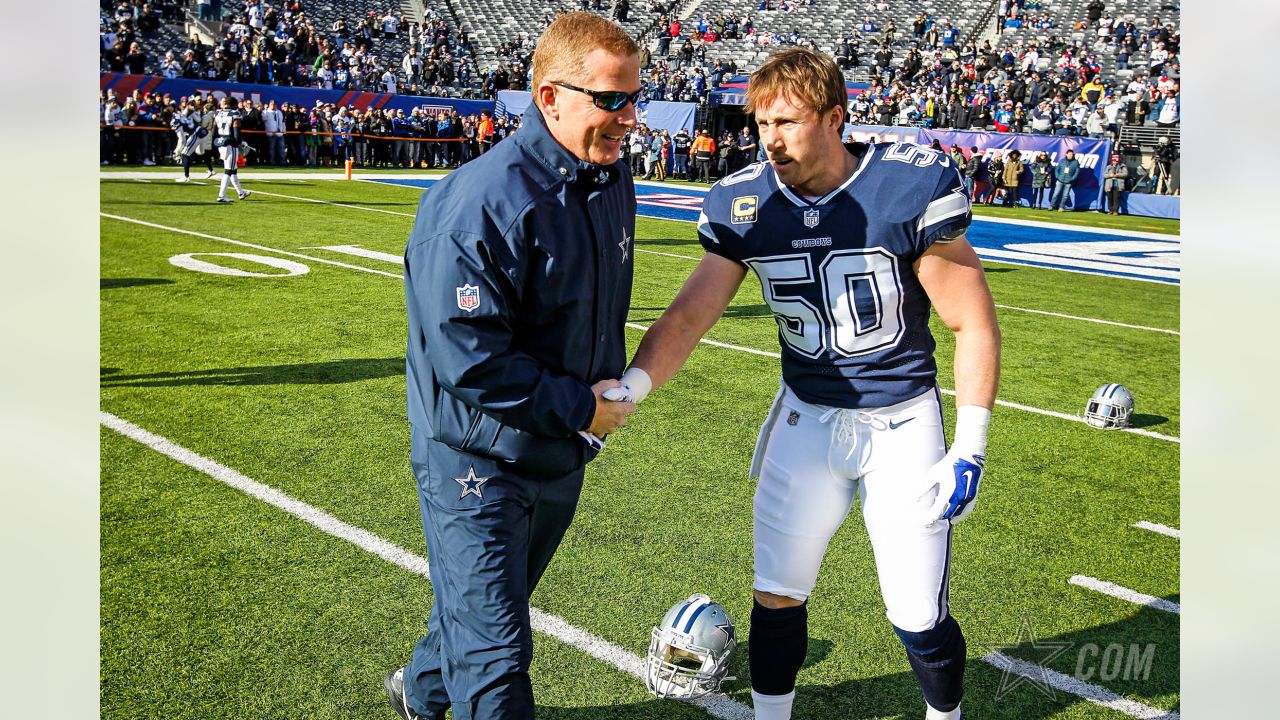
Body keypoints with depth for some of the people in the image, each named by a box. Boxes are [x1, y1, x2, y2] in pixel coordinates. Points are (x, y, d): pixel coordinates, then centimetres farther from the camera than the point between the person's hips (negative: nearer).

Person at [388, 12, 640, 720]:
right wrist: (581, 406, -22)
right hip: (477, 458, -8)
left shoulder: (613, 182, 1)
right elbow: (466, 356, -29)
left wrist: (611, 389, 8)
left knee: (489, 603, 28)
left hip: (562, 453, 8)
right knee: (495, 659, 0)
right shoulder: (483, 203, -27)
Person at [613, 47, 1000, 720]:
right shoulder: (743, 203, -7)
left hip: (903, 423, -3)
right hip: (807, 417, 3)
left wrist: (970, 448, -14)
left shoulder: (910, 186, -18)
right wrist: (628, 389, -29)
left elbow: (973, 324, -11)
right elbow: (689, 315, -11)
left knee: (919, 618, 3)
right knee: (777, 596, 7)